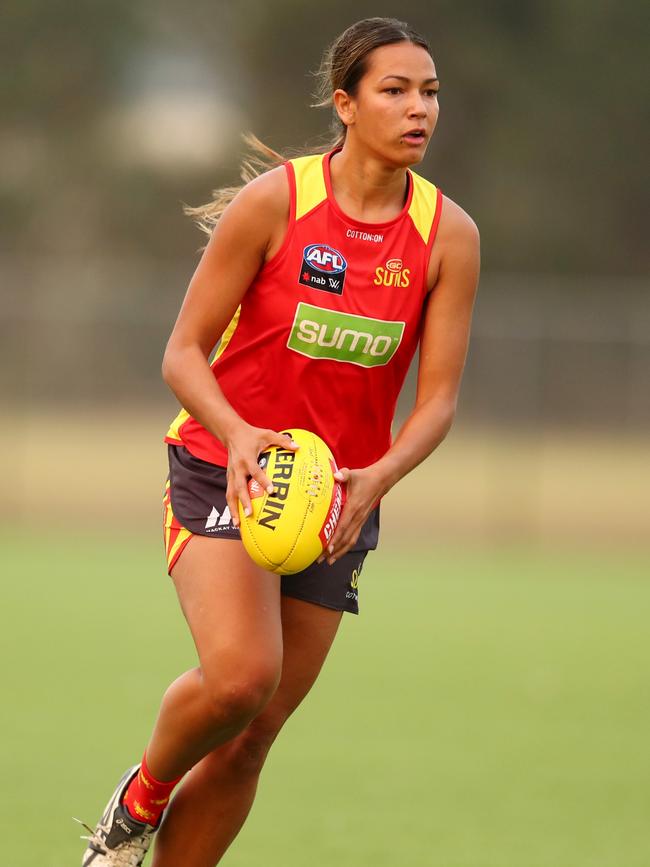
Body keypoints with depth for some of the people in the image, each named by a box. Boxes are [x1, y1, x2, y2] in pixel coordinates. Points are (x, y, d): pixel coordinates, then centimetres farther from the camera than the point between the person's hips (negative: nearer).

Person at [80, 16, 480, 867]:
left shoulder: (449, 235, -5)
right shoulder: (274, 200, -13)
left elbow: (438, 397, -4)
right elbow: (184, 352, -9)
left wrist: (377, 478, -24)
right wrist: (237, 432, -29)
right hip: (222, 472, -4)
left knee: (251, 741, 4)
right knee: (240, 674, -27)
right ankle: (141, 799, 3)